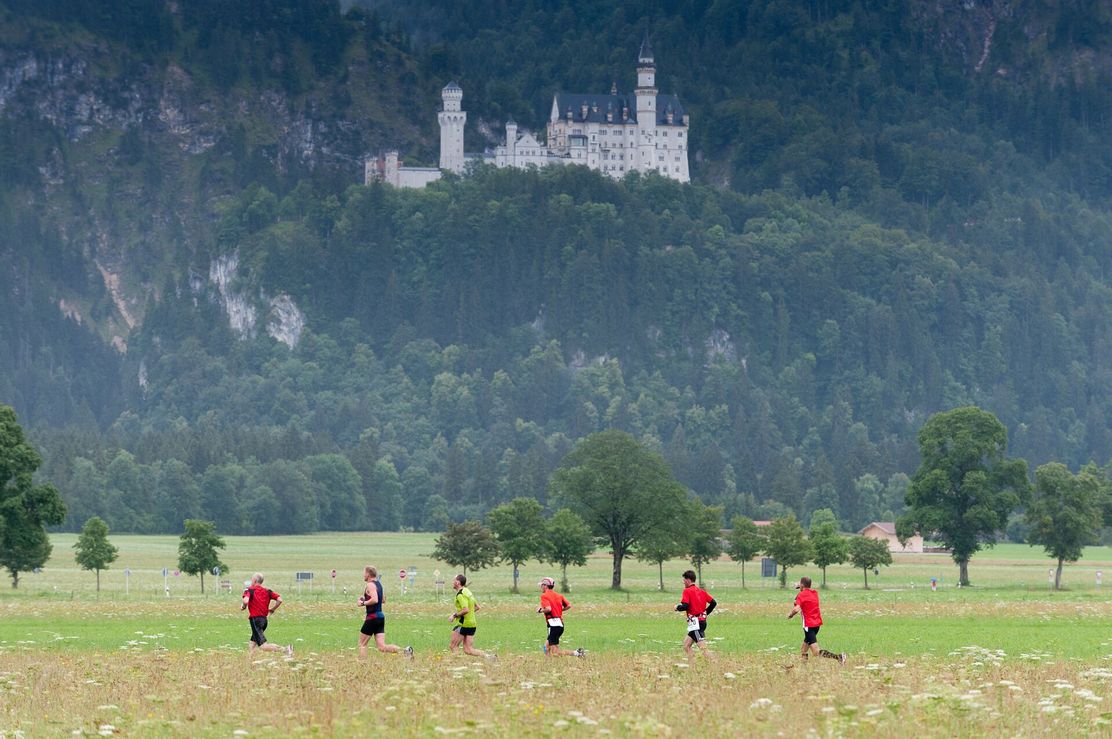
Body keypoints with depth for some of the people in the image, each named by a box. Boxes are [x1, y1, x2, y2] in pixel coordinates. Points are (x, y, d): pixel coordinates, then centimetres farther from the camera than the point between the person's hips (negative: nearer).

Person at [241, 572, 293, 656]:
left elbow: (245, 601, -24)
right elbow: (279, 600, 3)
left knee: (263, 646, -13)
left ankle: (284, 649, -27)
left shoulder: (250, 590, -7)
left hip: (255, 620, -7)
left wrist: (243, 607, -3)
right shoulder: (267, 591, 9)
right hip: (264, 619, 7)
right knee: (251, 644, 19)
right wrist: (272, 609, 17)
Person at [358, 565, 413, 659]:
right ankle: (405, 650, -14)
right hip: (381, 617, 9)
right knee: (382, 647, 1)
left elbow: (375, 600, -28)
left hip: (372, 617, -9)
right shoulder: (378, 584, 16)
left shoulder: (370, 585, -13)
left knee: (362, 644, 5)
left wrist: (363, 603, -14)